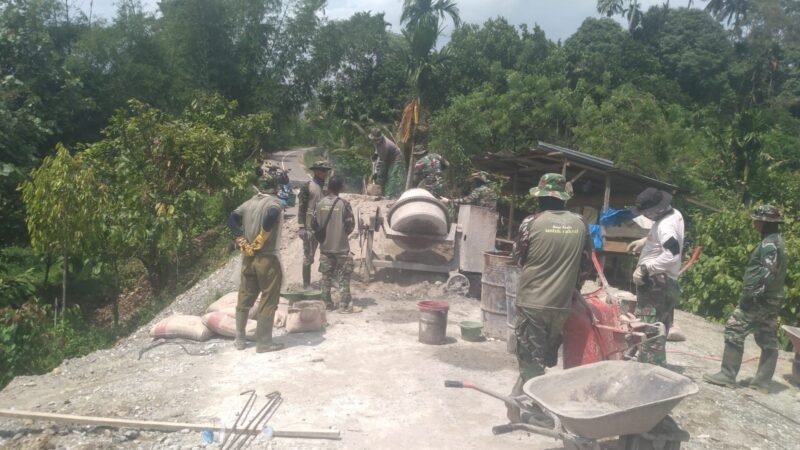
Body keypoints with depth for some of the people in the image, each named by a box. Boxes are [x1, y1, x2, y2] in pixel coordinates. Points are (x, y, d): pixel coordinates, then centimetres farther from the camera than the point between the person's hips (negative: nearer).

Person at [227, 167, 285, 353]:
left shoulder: (249, 202, 8)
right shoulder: (273, 202, -12)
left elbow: (232, 219, 3)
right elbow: (271, 215, -33)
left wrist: (242, 242, 0)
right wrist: (260, 240, -22)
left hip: (248, 258, 7)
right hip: (268, 258, -7)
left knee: (245, 299, 15)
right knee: (268, 302, 3)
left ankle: (239, 339, 24)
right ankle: (264, 342, 9)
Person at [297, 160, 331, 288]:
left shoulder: (327, 187, 11)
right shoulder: (307, 187, -5)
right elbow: (301, 207, -9)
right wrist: (301, 227, -14)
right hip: (311, 226, -5)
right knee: (308, 256, 2)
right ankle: (306, 284, 11)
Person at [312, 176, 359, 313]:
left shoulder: (321, 203, -2)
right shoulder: (344, 204, -12)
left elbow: (315, 224, 3)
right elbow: (350, 225, -9)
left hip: (325, 247, 4)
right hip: (341, 247, -4)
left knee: (326, 276, 13)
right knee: (343, 278, 3)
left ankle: (327, 303, 20)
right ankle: (345, 306, 4)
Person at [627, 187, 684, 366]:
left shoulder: (665, 225, -24)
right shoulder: (674, 214, 7)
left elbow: (672, 255, -38)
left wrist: (645, 268, -34)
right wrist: (644, 241, 17)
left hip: (655, 283, -11)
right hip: (667, 283, 11)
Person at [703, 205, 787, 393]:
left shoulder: (769, 243, -13)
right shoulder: (777, 241, 17)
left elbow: (769, 272, -24)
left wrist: (753, 294, -23)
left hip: (760, 298, -10)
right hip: (772, 299, 10)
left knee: (734, 331, -6)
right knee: (768, 340, 9)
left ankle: (727, 375, -4)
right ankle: (762, 381, 14)